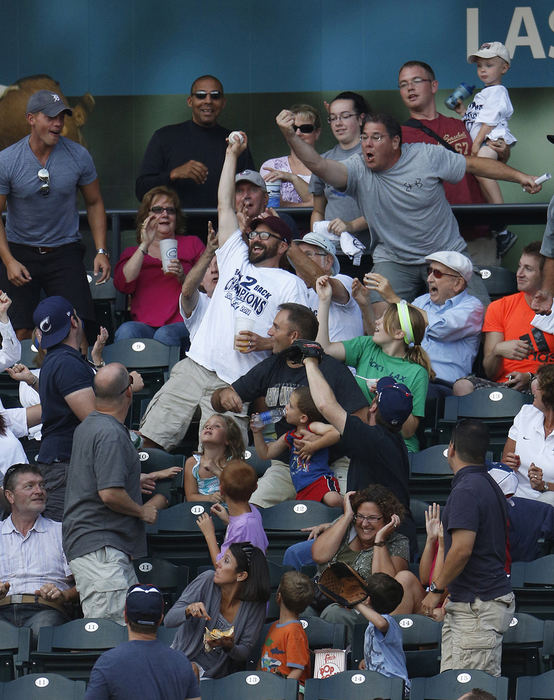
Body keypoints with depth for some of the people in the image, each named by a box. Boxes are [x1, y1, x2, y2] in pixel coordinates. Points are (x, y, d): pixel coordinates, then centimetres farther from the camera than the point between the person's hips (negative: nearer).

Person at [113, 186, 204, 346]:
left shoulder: (191, 244, 20)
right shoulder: (132, 253, 22)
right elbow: (122, 285, 0)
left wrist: (183, 278, -8)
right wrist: (144, 246, -3)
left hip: (182, 324, -1)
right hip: (144, 325, 1)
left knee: (165, 335, -36)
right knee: (125, 331, -34)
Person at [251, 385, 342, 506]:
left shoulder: (313, 427, 0)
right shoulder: (289, 437, 22)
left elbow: (335, 434, -18)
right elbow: (266, 453, 32)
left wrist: (313, 446, -17)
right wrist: (257, 433, 20)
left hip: (321, 478, -7)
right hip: (303, 493, 7)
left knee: (332, 500, -36)